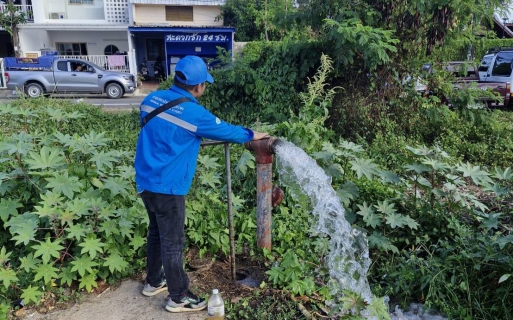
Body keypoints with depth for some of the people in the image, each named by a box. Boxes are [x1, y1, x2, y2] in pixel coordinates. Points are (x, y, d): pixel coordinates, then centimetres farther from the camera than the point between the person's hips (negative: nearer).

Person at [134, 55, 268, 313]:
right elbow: (224, 131, -5)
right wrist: (251, 135, 12)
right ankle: (178, 298, 21)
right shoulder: (193, 113, -19)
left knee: (156, 232, 23)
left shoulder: (152, 99, 3)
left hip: (145, 180, 8)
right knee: (173, 242, 5)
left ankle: (153, 281, 40)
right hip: (167, 186, -8)